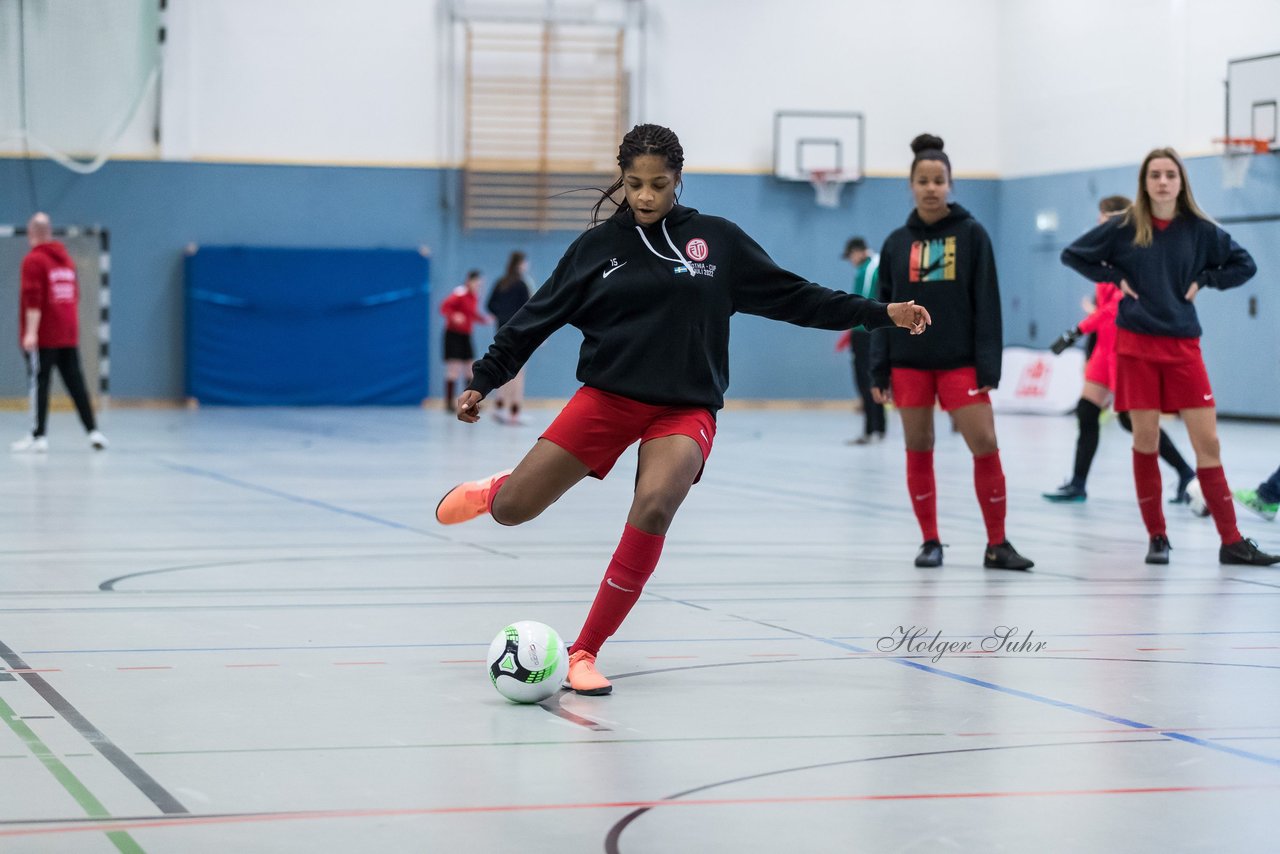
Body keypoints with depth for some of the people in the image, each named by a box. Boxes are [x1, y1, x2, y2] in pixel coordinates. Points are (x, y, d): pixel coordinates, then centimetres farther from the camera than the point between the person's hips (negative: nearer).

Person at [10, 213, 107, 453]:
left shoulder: (33, 260, -8)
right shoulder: (66, 259, 14)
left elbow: (33, 299, -17)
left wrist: (31, 332, -18)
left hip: (42, 337, -6)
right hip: (69, 336, 6)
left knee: (39, 384, -3)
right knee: (76, 383, 8)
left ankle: (39, 436, -3)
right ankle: (93, 431, 5)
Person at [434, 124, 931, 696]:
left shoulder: (718, 240, 3)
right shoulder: (598, 245, 3)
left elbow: (793, 297, 7)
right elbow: (538, 317, 8)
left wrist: (881, 314, 2)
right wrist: (483, 381, 3)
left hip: (685, 409, -1)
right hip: (607, 397, 1)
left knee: (654, 505, -30)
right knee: (510, 512, -7)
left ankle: (584, 653, -19)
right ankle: (494, 490, 36)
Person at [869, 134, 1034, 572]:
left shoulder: (971, 234, 0)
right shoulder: (896, 243, 6)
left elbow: (987, 304, -2)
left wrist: (988, 366, -9)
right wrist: (879, 370, 2)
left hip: (960, 360, -2)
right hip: (909, 362, 2)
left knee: (985, 446, -9)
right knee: (918, 451, 5)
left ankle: (997, 545, 0)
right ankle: (930, 542, 16)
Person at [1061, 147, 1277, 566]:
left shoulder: (1199, 229, 2)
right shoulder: (1124, 227, 0)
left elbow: (1245, 265, 11)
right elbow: (1072, 254, 7)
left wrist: (1202, 280, -1)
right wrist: (1114, 277, -2)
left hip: (1183, 346, 1)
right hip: (1137, 346, -1)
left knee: (1208, 442, -3)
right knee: (1145, 441, 0)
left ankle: (1231, 541, 0)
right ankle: (1156, 537, 12)